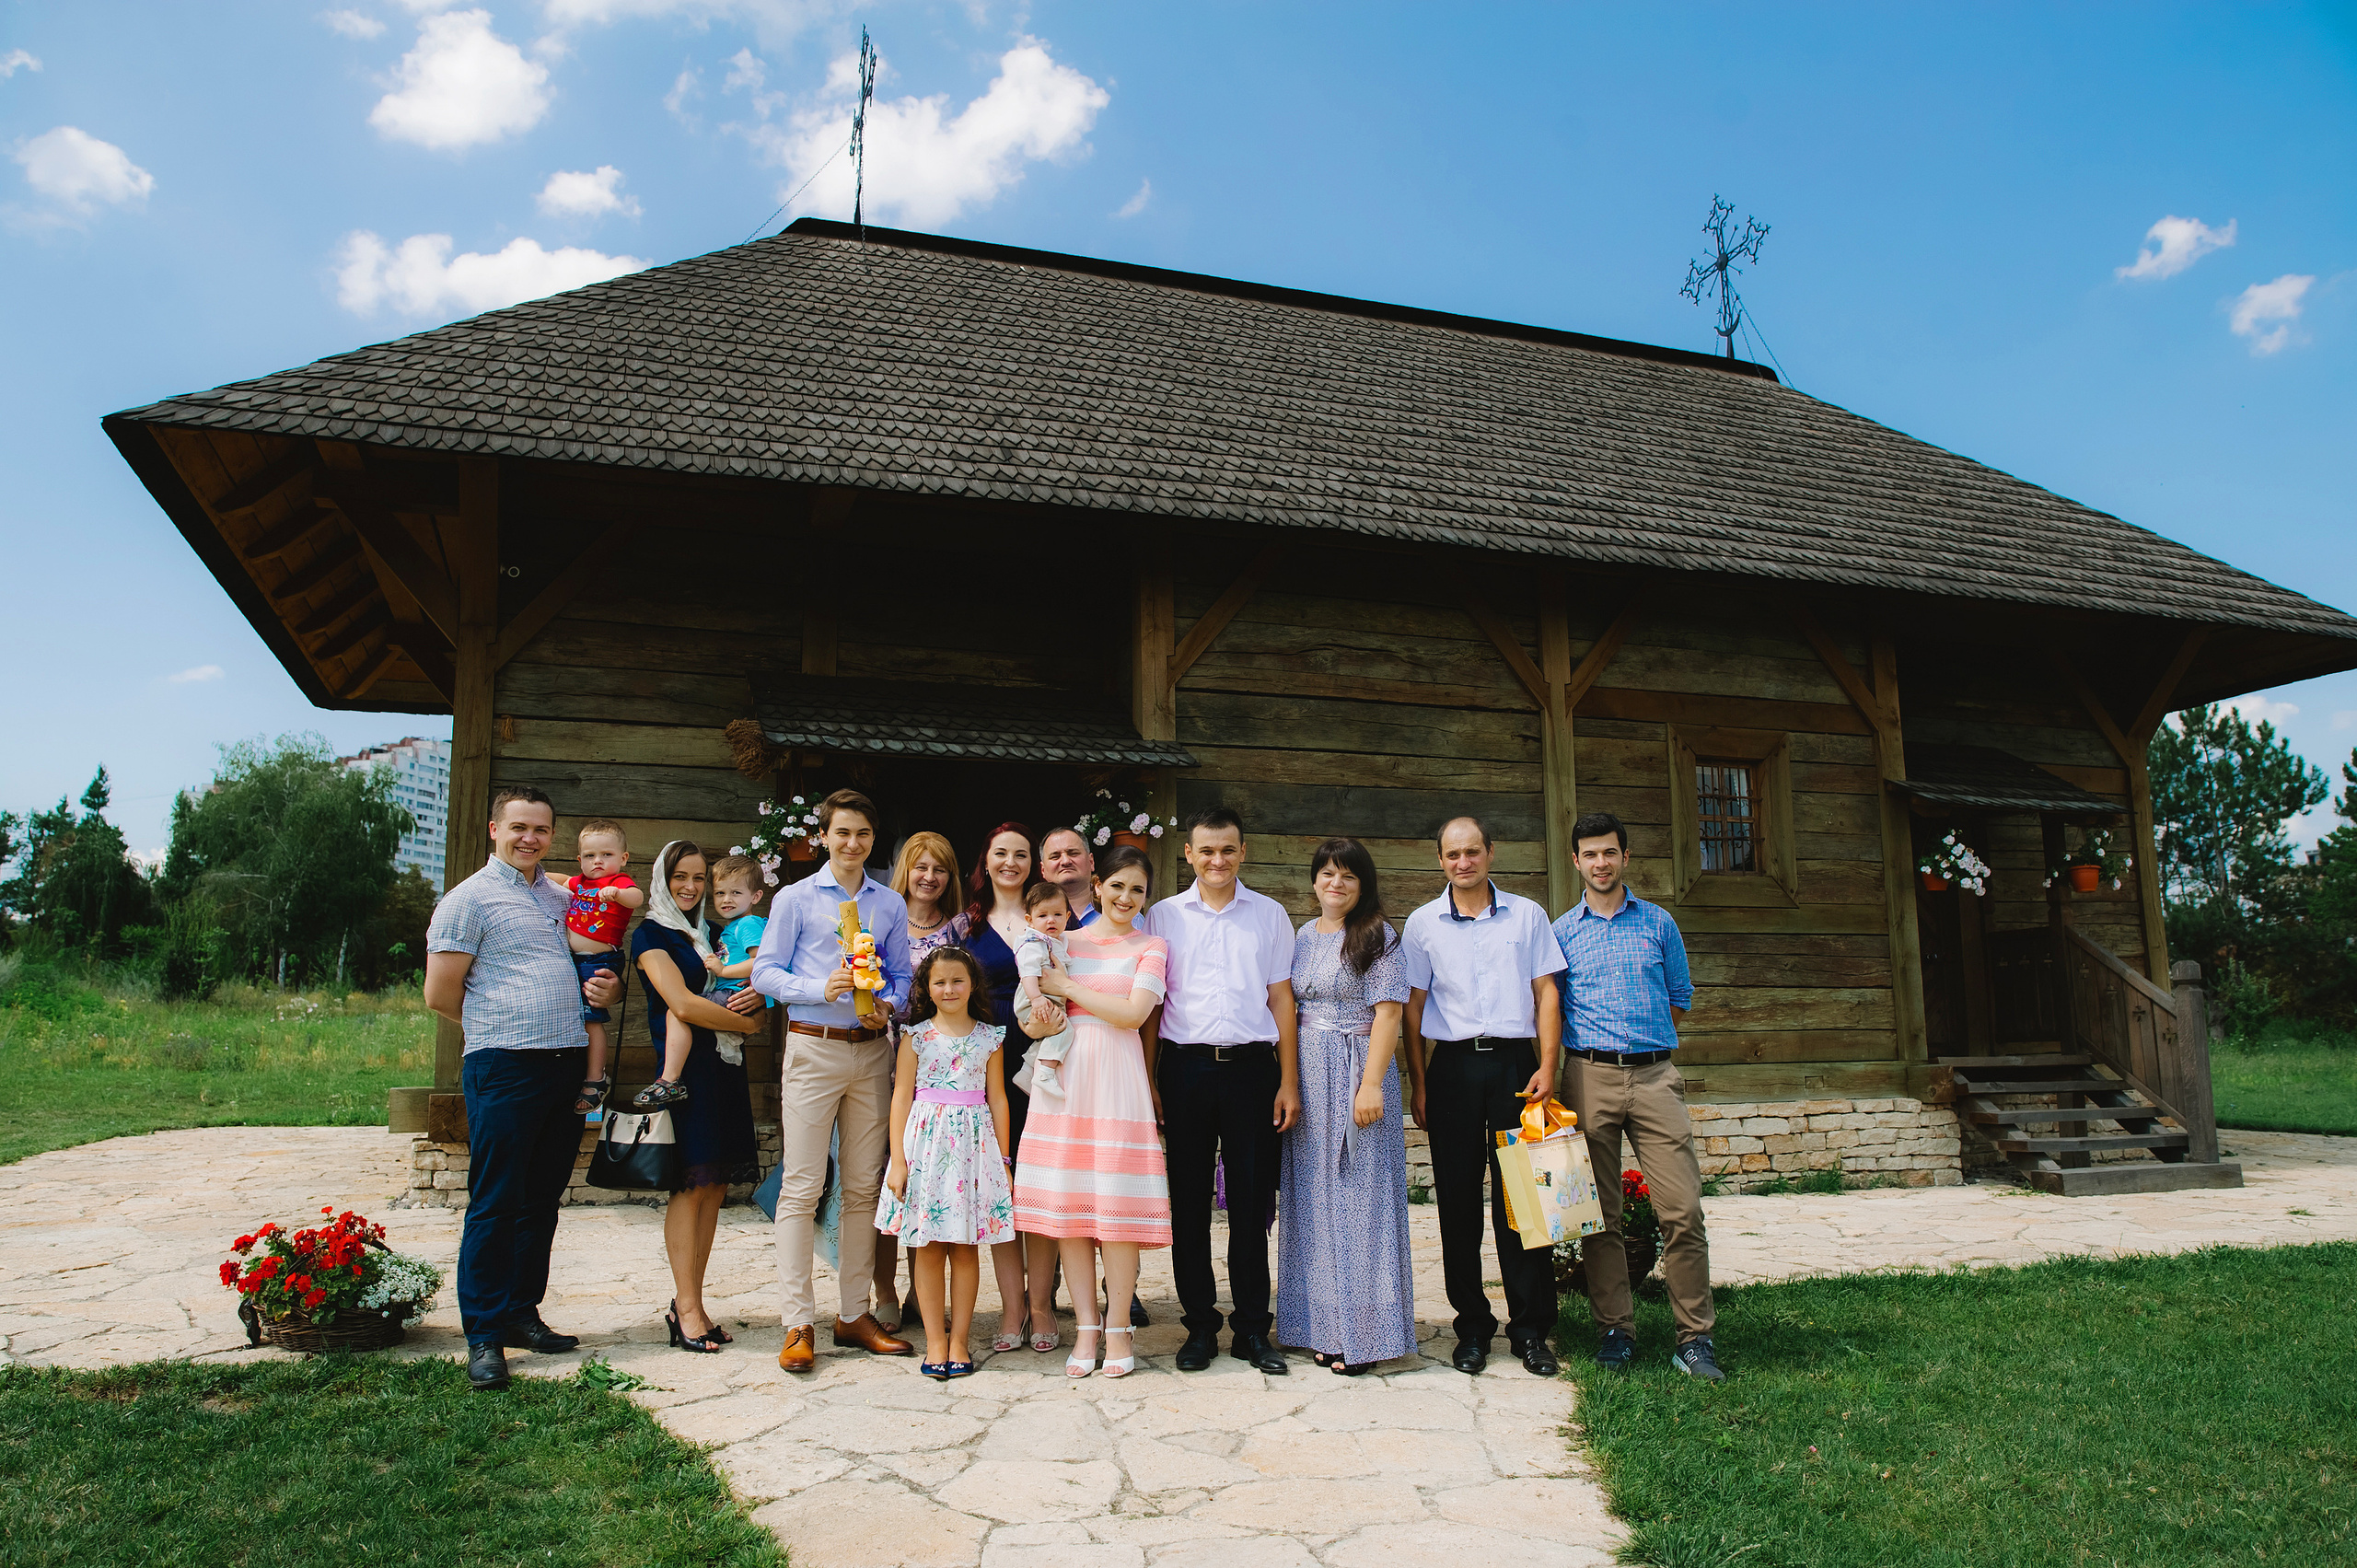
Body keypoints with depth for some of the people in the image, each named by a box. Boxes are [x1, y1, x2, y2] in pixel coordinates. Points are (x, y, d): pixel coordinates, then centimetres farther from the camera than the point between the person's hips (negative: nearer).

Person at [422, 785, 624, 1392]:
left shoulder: (562, 898, 17)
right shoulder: (470, 898, -3)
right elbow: (441, 994, -6)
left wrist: (606, 988, 6)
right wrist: (498, 1028, 6)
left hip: (568, 1064, 6)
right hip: (504, 1068, -6)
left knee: (542, 1200, 12)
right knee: (495, 1204, -2)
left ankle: (521, 1313, 22)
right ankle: (484, 1335, 5)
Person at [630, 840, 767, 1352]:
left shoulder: (711, 933, 20)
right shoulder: (651, 934, -1)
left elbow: (748, 989, 23)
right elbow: (683, 1005, -12)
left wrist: (757, 997, -1)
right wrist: (744, 1021, -3)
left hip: (724, 1068, 7)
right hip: (685, 1069, -6)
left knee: (714, 1188, 5)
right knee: (689, 1185, -6)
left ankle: (690, 1303, 11)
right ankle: (686, 1309, -1)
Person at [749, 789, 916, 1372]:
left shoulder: (890, 904, 14)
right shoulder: (795, 899, 4)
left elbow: (902, 975, 15)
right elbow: (765, 973, -1)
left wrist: (887, 1005, -6)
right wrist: (822, 989, -15)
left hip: (871, 1049, 4)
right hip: (813, 1048, -4)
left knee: (864, 1186, 7)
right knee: (802, 1187, -6)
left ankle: (855, 1314, 17)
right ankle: (799, 1324, 0)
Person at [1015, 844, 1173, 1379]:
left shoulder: (1151, 947, 6)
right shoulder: (1062, 943, 15)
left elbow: (1134, 1013, -8)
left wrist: (1068, 988, -5)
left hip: (1118, 1074, -3)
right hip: (1065, 1073, 3)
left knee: (1118, 1201, -5)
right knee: (1069, 1199, 1)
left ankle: (1117, 1327, 6)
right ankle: (1085, 1327, 9)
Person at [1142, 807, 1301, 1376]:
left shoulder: (1269, 915, 10)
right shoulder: (1163, 916, 9)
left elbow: (1281, 998, 8)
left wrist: (1289, 1082, 3)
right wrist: (1147, 1081, 1)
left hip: (1251, 1067, 0)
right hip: (1185, 1068, 0)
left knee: (1252, 1200, 3)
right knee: (1189, 1200, 4)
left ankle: (1252, 1328, 14)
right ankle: (1200, 1325, 16)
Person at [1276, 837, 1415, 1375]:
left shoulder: (1378, 936, -3)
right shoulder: (1302, 937, 13)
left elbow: (1388, 1013, -10)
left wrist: (1371, 1085, -18)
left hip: (1357, 1072, -5)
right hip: (1307, 1078, 6)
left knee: (1359, 1193, -3)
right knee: (1313, 1197, 8)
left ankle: (1362, 1333, 5)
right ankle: (1323, 1325, 18)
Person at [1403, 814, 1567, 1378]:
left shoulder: (1527, 915, 9)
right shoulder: (1422, 924, 8)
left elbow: (1546, 994, 7)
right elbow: (1412, 1007, 9)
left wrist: (1547, 1066, -5)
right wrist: (1419, 1084, 3)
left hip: (1516, 1062, 0)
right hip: (1453, 1065, 1)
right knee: (1458, 1199, 3)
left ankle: (1531, 1329, 9)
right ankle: (1473, 1326, 14)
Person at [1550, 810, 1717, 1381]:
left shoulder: (1659, 923, 12)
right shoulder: (1560, 932, 9)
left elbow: (1680, 999, 17)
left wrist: (1642, 1037, 10)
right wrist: (1599, 1041, 2)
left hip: (1655, 1076, 0)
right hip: (1589, 1077, 0)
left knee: (1683, 1210, -6)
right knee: (1599, 1214, 3)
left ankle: (1694, 1336, 3)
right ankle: (1615, 1328, 13)